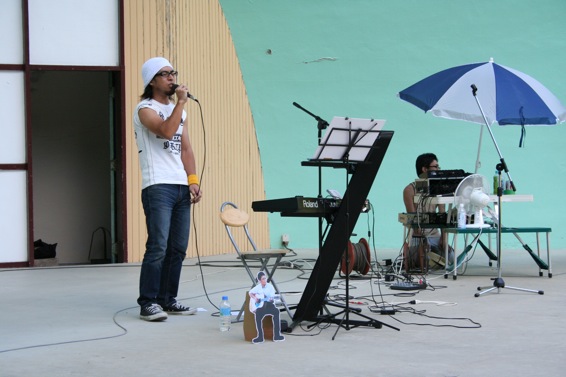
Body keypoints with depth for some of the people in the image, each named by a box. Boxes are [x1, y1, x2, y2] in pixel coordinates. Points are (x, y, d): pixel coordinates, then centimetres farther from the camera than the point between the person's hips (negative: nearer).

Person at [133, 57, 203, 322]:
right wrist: (181, 102, -12)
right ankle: (148, 303, -9)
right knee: (158, 247, -13)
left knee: (178, 248, 5)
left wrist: (193, 180, 7)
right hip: (157, 187, -7)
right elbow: (166, 131, -21)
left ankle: (168, 300, 13)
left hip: (181, 187, 7)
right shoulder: (145, 108, -2)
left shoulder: (179, 110, 21)